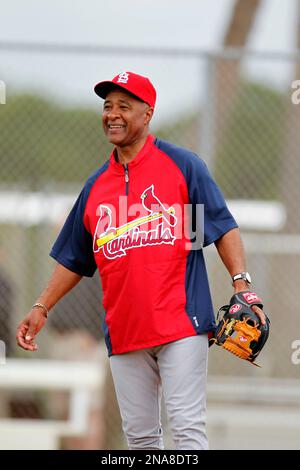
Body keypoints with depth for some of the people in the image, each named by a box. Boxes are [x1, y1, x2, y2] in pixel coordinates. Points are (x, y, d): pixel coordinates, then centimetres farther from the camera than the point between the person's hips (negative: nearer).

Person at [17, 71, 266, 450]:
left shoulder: (182, 165, 2)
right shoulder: (97, 185, 16)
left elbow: (224, 227, -2)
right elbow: (74, 259, 22)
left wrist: (241, 284, -14)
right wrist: (41, 308, 14)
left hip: (180, 322, -5)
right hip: (124, 330, 5)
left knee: (187, 427, -11)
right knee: (139, 434, 6)